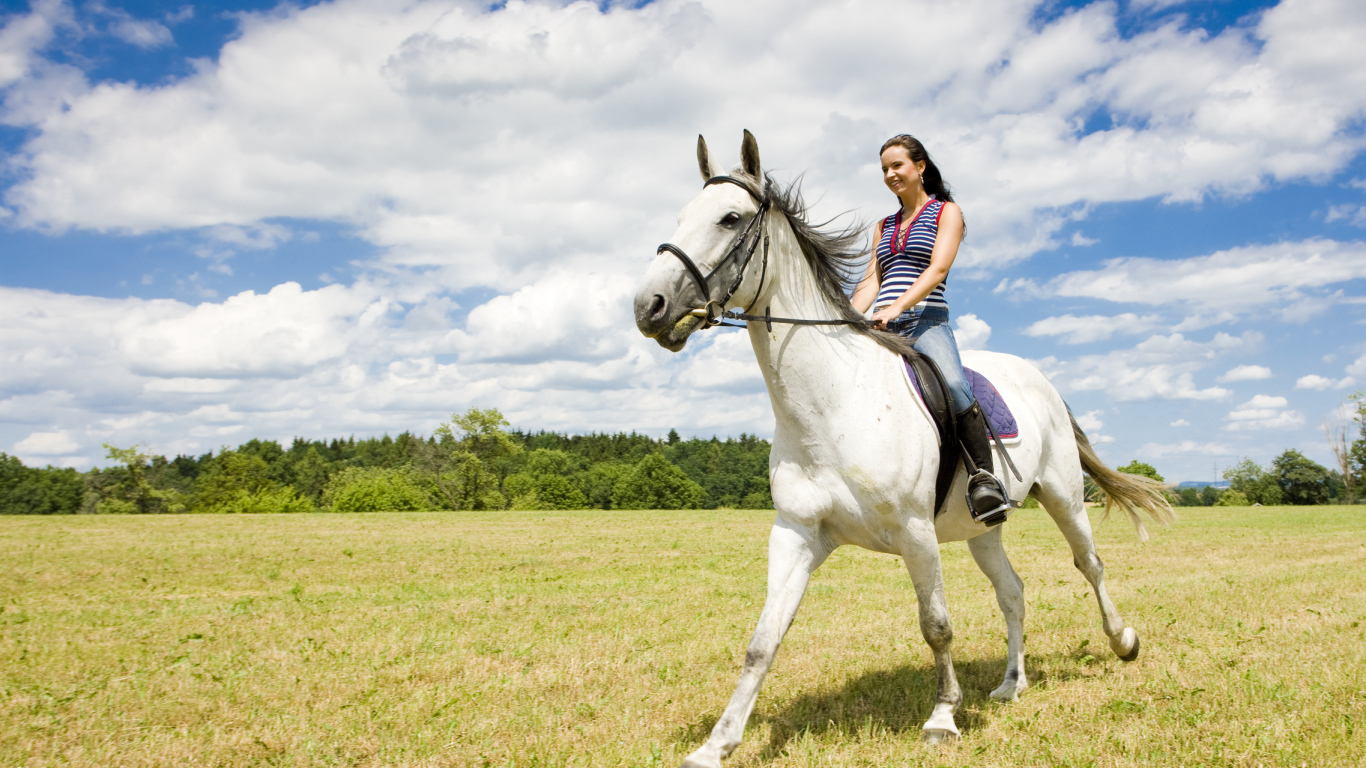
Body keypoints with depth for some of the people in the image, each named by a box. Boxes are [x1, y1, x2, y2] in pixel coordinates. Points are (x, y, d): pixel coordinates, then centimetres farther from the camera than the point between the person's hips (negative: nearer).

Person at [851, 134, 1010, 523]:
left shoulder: (947, 211, 9)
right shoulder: (885, 226, 26)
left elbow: (937, 269, -6)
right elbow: (871, 281, 18)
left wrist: (896, 308, -20)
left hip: (925, 320, -5)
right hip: (880, 327, 5)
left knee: (953, 384, -34)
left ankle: (984, 477, -27)